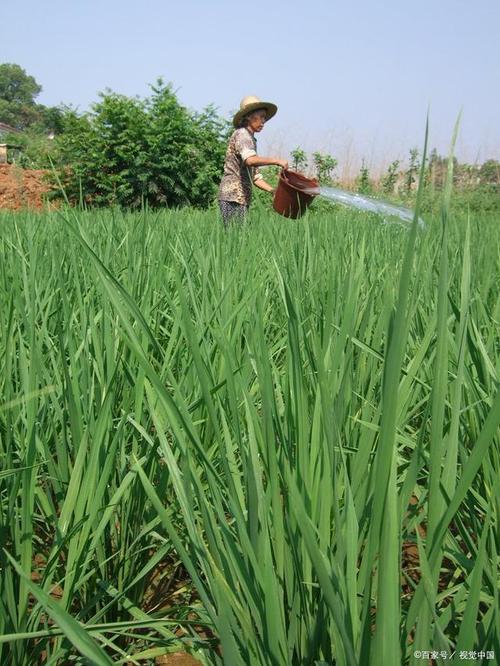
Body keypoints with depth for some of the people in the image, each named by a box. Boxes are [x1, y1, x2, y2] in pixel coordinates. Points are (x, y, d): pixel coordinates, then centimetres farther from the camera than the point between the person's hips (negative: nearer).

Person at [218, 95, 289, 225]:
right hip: (233, 198, -9)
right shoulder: (242, 134, -5)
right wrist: (276, 161, -24)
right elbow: (250, 160, -26)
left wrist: (273, 191, 10)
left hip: (242, 198, 9)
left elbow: (255, 177, 22)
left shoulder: (251, 140, 24)